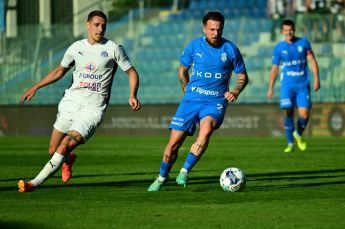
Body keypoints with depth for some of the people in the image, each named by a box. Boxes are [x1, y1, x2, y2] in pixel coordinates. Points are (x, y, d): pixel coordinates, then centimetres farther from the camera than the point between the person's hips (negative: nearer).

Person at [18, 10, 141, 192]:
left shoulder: (113, 49, -1)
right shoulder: (76, 48, 10)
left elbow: (132, 73, 4)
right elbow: (60, 71, 24)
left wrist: (132, 96, -14)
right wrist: (35, 87, 20)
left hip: (93, 109, -4)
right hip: (70, 102, 4)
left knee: (65, 146, -20)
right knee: (53, 150, 3)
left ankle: (35, 183, -16)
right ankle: (68, 159, 40)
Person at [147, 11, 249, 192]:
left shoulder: (230, 49, -2)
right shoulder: (194, 46, 2)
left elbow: (243, 77, 8)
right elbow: (182, 71, 19)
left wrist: (235, 92, -10)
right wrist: (187, 91, 12)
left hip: (215, 102, -2)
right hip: (191, 100, 2)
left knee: (206, 129, -33)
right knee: (174, 142, -3)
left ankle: (185, 171, -22)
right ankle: (161, 178, 21)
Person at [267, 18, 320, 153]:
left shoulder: (303, 43, 4)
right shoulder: (279, 48, 4)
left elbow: (312, 60, 6)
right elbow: (274, 68, 9)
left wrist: (316, 78, -6)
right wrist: (270, 88, 6)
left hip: (303, 85, 0)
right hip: (287, 85, 0)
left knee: (304, 114, -9)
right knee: (288, 113, -7)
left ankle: (298, 135, 21)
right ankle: (290, 143, 7)